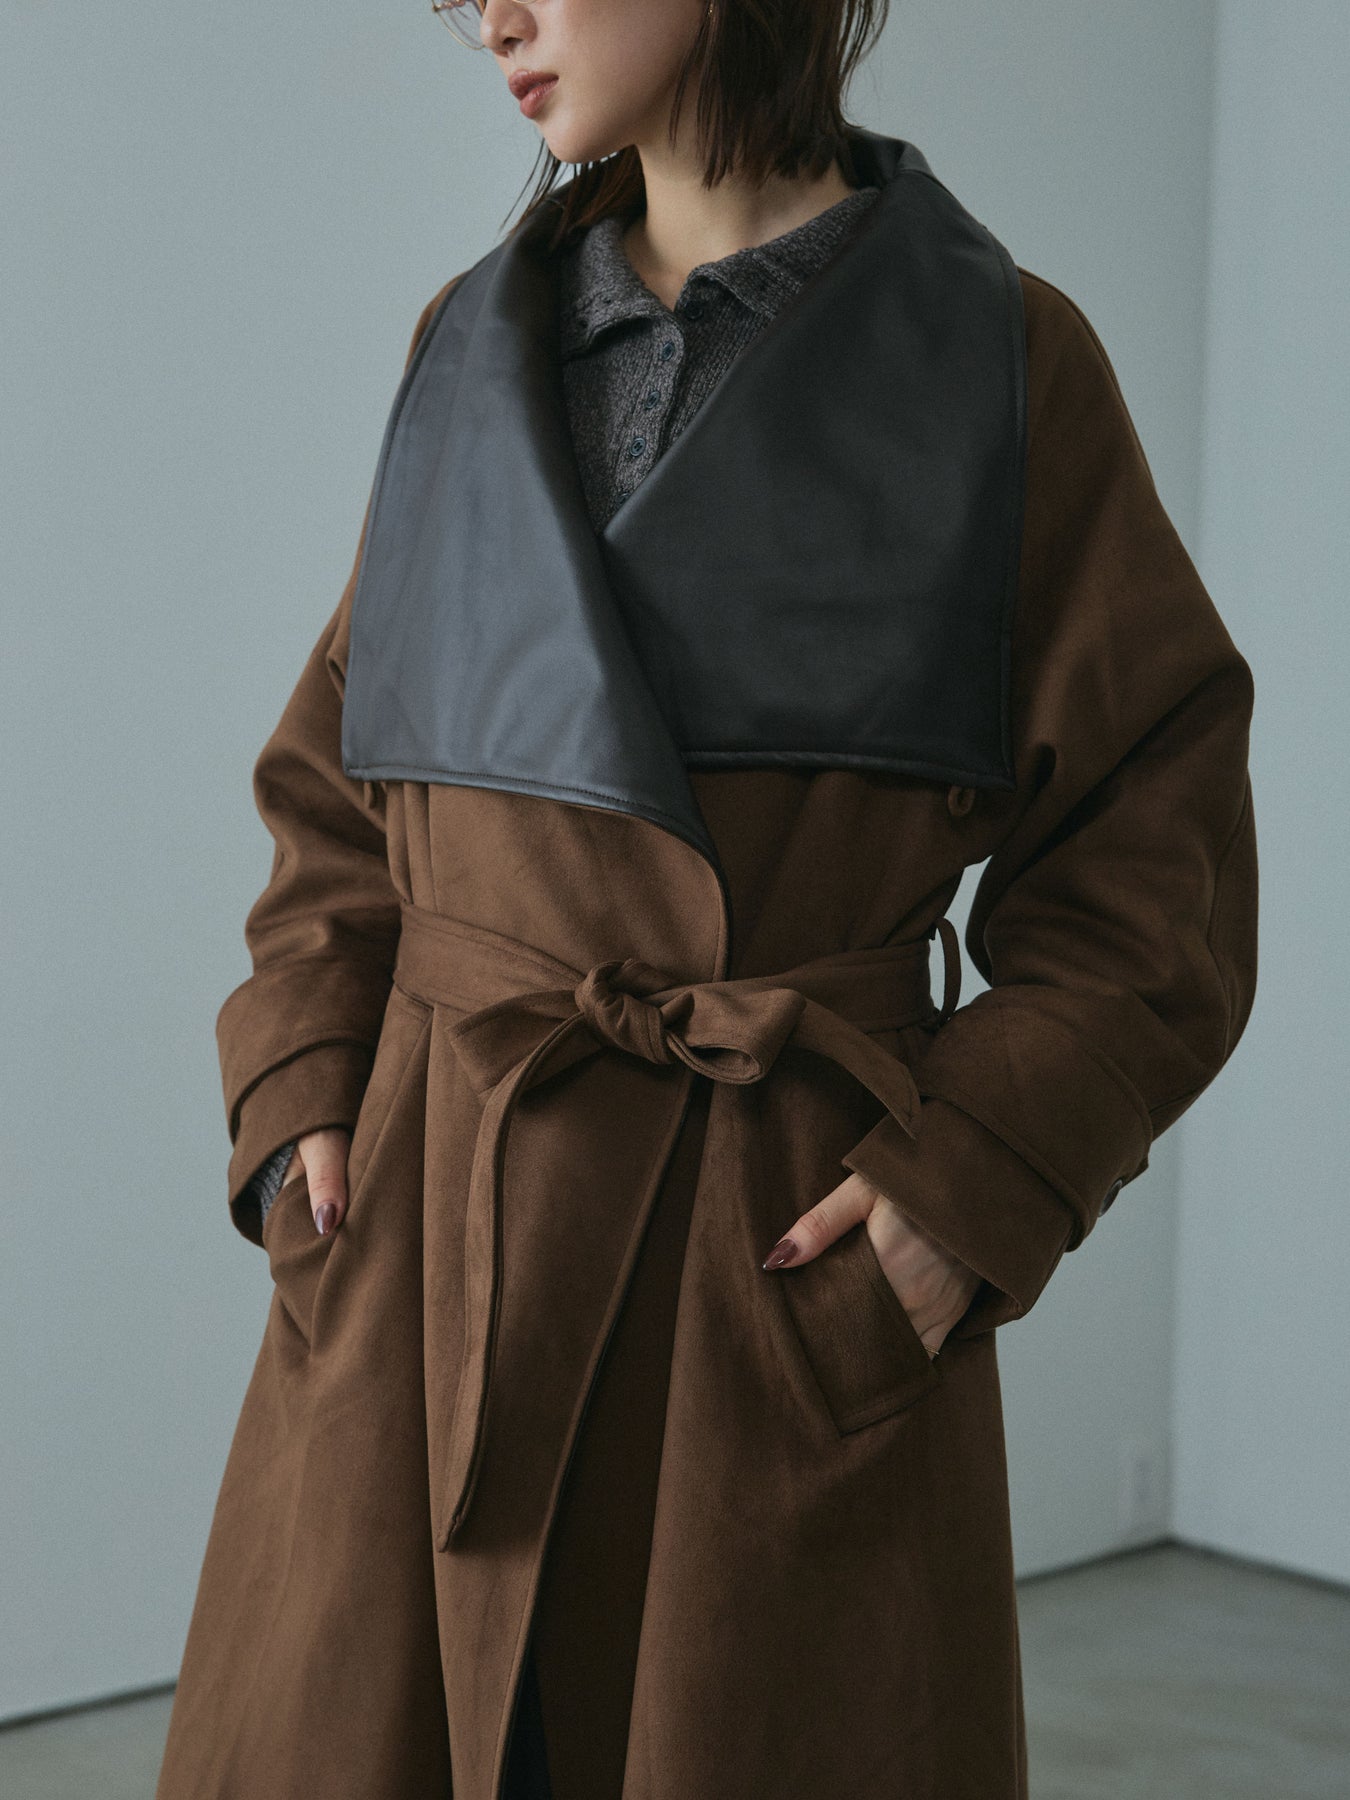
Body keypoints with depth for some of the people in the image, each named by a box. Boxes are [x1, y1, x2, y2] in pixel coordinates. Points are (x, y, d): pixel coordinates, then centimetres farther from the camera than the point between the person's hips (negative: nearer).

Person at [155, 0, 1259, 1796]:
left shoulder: (1002, 363, -1)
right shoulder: (475, 345, 10)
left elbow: (1152, 873, 0)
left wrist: (977, 1177, -11)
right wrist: (300, 1087, 2)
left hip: (801, 1261, -3)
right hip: (430, 1242, 3)